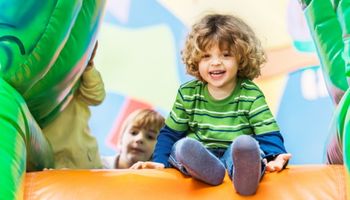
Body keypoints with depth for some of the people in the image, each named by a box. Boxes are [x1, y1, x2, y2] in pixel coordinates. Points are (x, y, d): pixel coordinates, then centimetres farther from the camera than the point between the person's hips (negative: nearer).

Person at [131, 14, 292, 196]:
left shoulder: (251, 94, -2)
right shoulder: (188, 93, 5)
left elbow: (268, 134, -7)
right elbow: (170, 133, 11)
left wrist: (274, 157, -29)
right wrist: (160, 161, -6)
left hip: (236, 155, -2)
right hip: (198, 156, 2)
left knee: (245, 143, -34)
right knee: (181, 146, -29)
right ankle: (210, 170, -57)